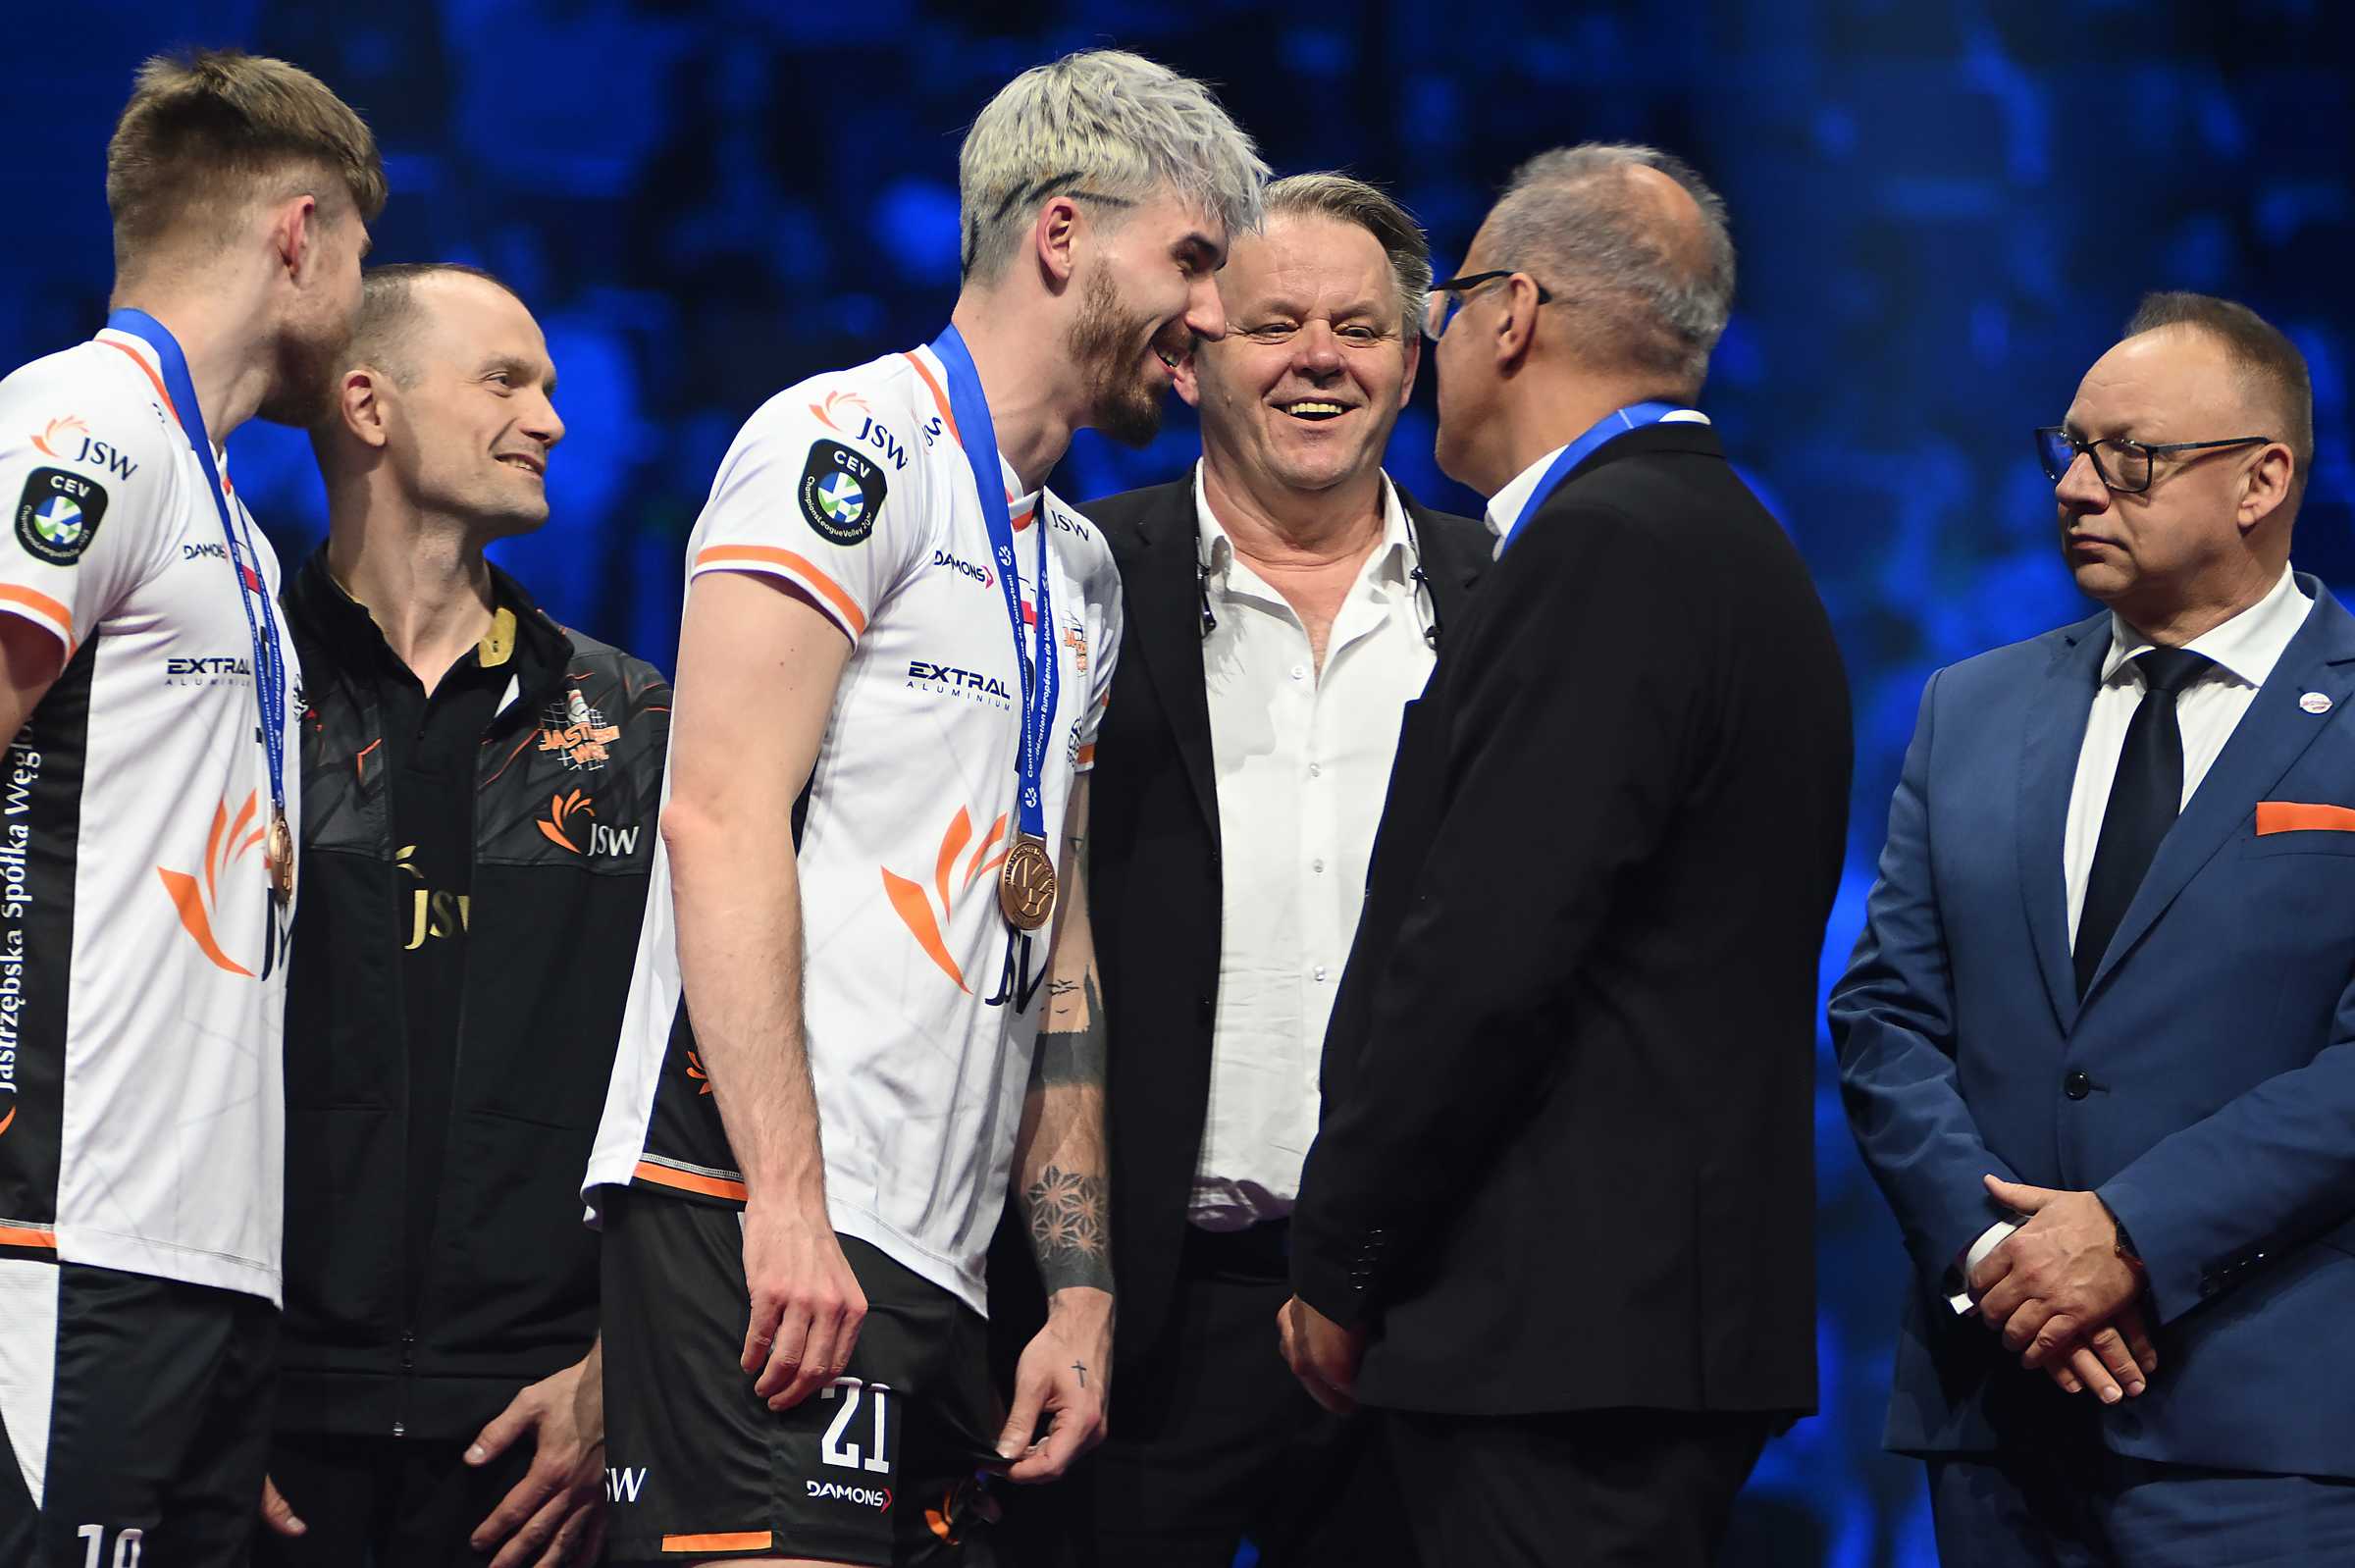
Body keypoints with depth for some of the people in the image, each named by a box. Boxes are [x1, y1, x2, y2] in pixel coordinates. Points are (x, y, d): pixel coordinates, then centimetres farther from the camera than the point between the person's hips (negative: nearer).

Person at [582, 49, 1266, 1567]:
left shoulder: (1083, 573, 25)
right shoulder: (851, 443, -2)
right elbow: (723, 817, -13)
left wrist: (1083, 1290, 14)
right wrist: (787, 1202, -21)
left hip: (936, 1256, 9)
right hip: (757, 1211, -9)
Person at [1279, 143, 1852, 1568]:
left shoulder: (1606, 550, -13)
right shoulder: (1738, 549, 18)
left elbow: (1489, 956, -19)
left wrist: (1341, 1265, -10)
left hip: (1570, 1332, -10)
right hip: (1687, 1306, 10)